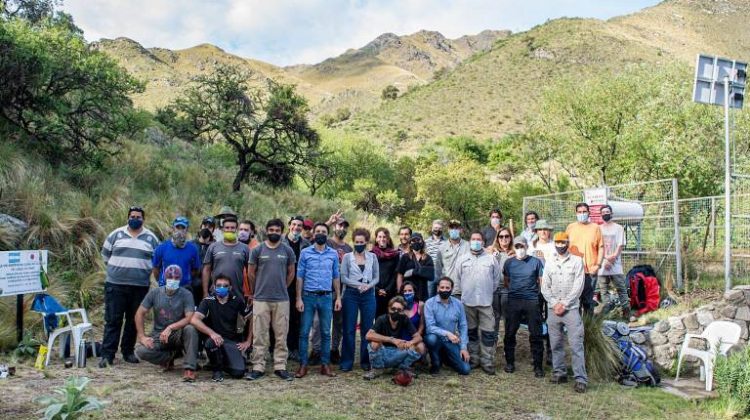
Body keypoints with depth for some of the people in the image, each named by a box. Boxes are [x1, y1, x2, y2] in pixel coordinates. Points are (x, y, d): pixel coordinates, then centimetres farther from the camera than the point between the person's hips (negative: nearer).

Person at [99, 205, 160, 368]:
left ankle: (128, 352, 19)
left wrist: (146, 271, 3)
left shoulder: (151, 238, 6)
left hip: (140, 286, 1)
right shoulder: (116, 234, 5)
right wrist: (114, 269, 8)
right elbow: (105, 254, 12)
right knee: (112, 320, -2)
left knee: (134, 321, 8)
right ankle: (107, 354, 1)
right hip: (115, 285, -1)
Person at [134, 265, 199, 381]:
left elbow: (189, 318, -19)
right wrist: (142, 337, -9)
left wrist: (170, 328, -31)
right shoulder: (154, 293, -2)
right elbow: (140, 313, 0)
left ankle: (189, 368, -27)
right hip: (158, 334, 2)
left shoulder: (186, 294, -9)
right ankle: (171, 355, 0)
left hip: (178, 334, -2)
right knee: (141, 350, -26)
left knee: (190, 329, -35)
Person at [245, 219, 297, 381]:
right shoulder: (257, 250, 1)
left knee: (281, 335, 6)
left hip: (282, 299, 1)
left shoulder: (288, 250, 3)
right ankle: (258, 367, 10)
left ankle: (280, 367, 14)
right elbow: (251, 273, 8)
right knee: (259, 335, 2)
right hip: (261, 299, -1)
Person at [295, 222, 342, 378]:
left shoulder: (333, 254, 6)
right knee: (304, 332, 1)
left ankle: (325, 364, 14)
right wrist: (299, 298, -6)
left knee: (326, 332, 6)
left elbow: (336, 277, 10)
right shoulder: (305, 252, 1)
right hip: (308, 296, -1)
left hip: (326, 297, 2)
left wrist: (338, 297, 4)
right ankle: (303, 365, 9)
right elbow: (300, 277, 0)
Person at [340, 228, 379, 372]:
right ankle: (347, 361, 6)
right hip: (351, 294, -1)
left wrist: (368, 285, -13)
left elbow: (376, 277, 6)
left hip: (368, 295, 1)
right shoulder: (347, 257, 3)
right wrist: (359, 284, -16)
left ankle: (365, 361, 14)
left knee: (367, 329, 4)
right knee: (349, 329, 0)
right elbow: (343, 278, -3)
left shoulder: (372, 257, 7)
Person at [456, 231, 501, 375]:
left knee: (488, 333, -2)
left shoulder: (491, 259, 2)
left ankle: (487, 362, 6)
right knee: (471, 332, 11)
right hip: (467, 301, 2)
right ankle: (473, 359, 21)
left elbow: (497, 279, 6)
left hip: (486, 301, -1)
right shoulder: (463, 259, 6)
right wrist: (466, 292, 10)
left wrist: (489, 292, 6)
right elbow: (458, 278, 11)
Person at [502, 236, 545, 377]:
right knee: (510, 333, 5)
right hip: (513, 302, 2)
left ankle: (538, 366, 9)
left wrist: (533, 290, 0)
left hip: (532, 301, -2)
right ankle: (510, 362, 20)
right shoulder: (509, 263, 8)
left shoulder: (535, 262, 2)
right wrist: (513, 291, 4)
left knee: (536, 334, 0)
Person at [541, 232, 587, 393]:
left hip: (571, 309, -4)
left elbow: (578, 286, -6)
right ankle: (559, 373, 19)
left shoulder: (577, 261, 0)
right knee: (556, 344, 8)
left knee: (576, 344, -8)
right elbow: (545, 287, 7)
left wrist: (564, 304, -11)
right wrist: (555, 304, -6)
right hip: (554, 309, 4)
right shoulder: (550, 263, 11)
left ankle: (581, 379, -7)